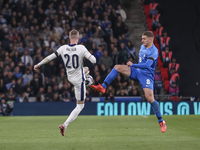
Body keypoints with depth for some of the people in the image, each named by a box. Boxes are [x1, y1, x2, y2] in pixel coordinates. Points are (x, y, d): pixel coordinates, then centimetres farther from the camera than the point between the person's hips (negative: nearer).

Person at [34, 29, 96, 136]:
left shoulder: (63, 48, -10)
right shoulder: (81, 48, -22)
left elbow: (50, 57, -4)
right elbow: (94, 60, -21)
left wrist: (38, 65, 8)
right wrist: (88, 54, 0)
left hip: (70, 78, 6)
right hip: (79, 79, -6)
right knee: (80, 106, 2)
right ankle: (65, 125, -9)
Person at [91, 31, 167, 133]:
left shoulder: (154, 51, -16)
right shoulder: (142, 47, 10)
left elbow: (147, 65, -26)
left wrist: (133, 65, -21)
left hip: (147, 75, -8)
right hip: (137, 71, 8)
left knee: (150, 98, -20)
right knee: (118, 67, -9)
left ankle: (161, 121, -6)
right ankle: (103, 87, -9)